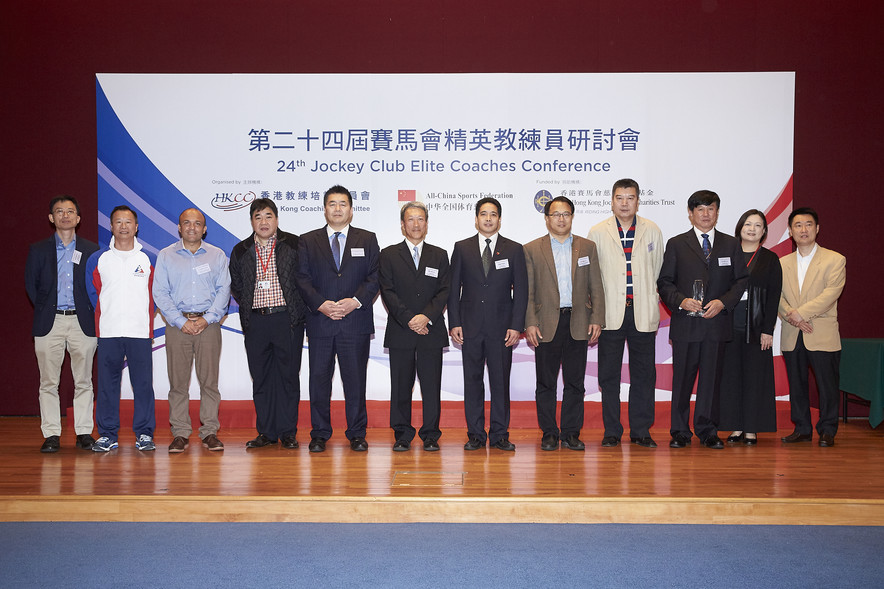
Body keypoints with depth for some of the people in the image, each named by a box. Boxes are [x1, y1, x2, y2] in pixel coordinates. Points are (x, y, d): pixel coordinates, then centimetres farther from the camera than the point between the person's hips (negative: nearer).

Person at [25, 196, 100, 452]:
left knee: (83, 381, 3)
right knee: (48, 382, 2)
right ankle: (51, 435, 9)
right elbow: (30, 284, 11)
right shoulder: (38, 250, 8)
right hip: (50, 322, 0)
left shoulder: (91, 250, 8)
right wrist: (44, 310, 6)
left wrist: (89, 311, 2)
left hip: (82, 322, 0)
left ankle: (84, 432, 11)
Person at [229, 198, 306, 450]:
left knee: (288, 376, 2)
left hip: (287, 319, -3)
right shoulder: (241, 251, 11)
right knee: (261, 378, 7)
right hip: (255, 322, 3)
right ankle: (266, 432, 16)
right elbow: (235, 285, 19)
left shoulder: (294, 245, 1)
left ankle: (288, 432, 11)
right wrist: (248, 307, 8)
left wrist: (297, 309, -2)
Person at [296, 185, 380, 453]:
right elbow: (302, 279, 2)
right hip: (319, 323, 1)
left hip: (356, 322, 0)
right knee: (319, 380, 4)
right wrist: (321, 304, -13)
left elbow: (375, 277, 3)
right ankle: (319, 434, 16)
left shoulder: (367, 240, 11)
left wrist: (356, 301, -12)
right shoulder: (308, 241, 10)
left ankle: (357, 435, 14)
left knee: (355, 380, 3)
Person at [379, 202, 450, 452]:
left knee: (431, 386, 2)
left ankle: (431, 436, 11)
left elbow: (444, 291, 4)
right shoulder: (389, 255, 7)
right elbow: (388, 292, -1)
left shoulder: (439, 255, 12)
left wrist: (426, 316, -11)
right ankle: (402, 435, 14)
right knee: (401, 386, 4)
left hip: (432, 331, 1)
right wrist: (409, 320, -11)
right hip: (400, 331, -1)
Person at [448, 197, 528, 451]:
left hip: (501, 327, 0)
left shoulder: (514, 249, 6)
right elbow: (453, 288, 7)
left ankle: (499, 434, 12)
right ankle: (475, 434, 13)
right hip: (470, 326, 1)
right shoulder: (462, 248, 8)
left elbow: (521, 290, 3)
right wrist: (454, 323, -2)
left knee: (501, 380, 3)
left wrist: (516, 326, -5)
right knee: (472, 380, 4)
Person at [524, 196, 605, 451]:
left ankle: (571, 433, 15)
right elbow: (527, 292, 2)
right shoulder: (532, 249, 5)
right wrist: (530, 323, -7)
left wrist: (597, 320, -1)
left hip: (578, 324, 1)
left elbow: (596, 288, 8)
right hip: (546, 324, -1)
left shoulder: (587, 247, 10)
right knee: (546, 382, 4)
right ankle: (549, 433, 14)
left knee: (575, 382, 6)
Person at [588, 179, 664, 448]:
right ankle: (611, 431, 14)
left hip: (643, 313, 1)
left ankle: (641, 430, 16)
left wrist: (654, 311, 5)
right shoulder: (597, 233, 4)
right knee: (609, 375, 4)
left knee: (643, 374, 5)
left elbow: (658, 273, 10)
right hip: (610, 314, -1)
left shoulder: (652, 231, 7)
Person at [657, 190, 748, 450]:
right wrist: (681, 301, -14)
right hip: (685, 323, -1)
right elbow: (664, 282, 4)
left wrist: (723, 302, -8)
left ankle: (707, 431, 16)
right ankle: (680, 432, 12)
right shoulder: (676, 244, 7)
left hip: (717, 322, 1)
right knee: (682, 378, 2)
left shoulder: (731, 245, 12)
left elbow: (741, 280, 9)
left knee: (711, 378, 5)